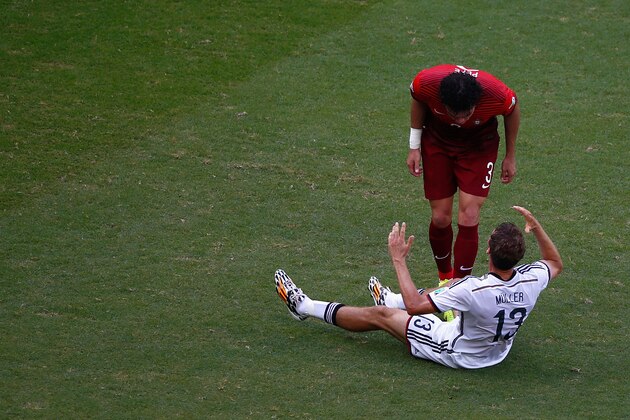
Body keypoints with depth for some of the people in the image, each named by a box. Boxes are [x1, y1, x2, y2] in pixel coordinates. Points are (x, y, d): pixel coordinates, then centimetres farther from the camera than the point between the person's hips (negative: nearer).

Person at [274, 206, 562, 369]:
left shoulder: (474, 290, -40)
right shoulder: (530, 280, -26)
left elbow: (415, 305, -30)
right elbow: (555, 263, 1)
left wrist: (398, 259, -23)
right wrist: (536, 227, -5)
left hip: (458, 353, -6)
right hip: (497, 351, 6)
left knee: (379, 315, 6)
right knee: (458, 283, 29)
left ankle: (306, 307, 25)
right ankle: (393, 300, 54)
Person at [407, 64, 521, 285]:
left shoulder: (497, 95, -36)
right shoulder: (426, 83, -34)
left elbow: (512, 110, -10)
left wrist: (510, 157, 0)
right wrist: (414, 147, -1)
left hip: (479, 146, -1)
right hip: (437, 141, 1)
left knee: (468, 220, -11)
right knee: (440, 218, 1)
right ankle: (445, 277, 26)